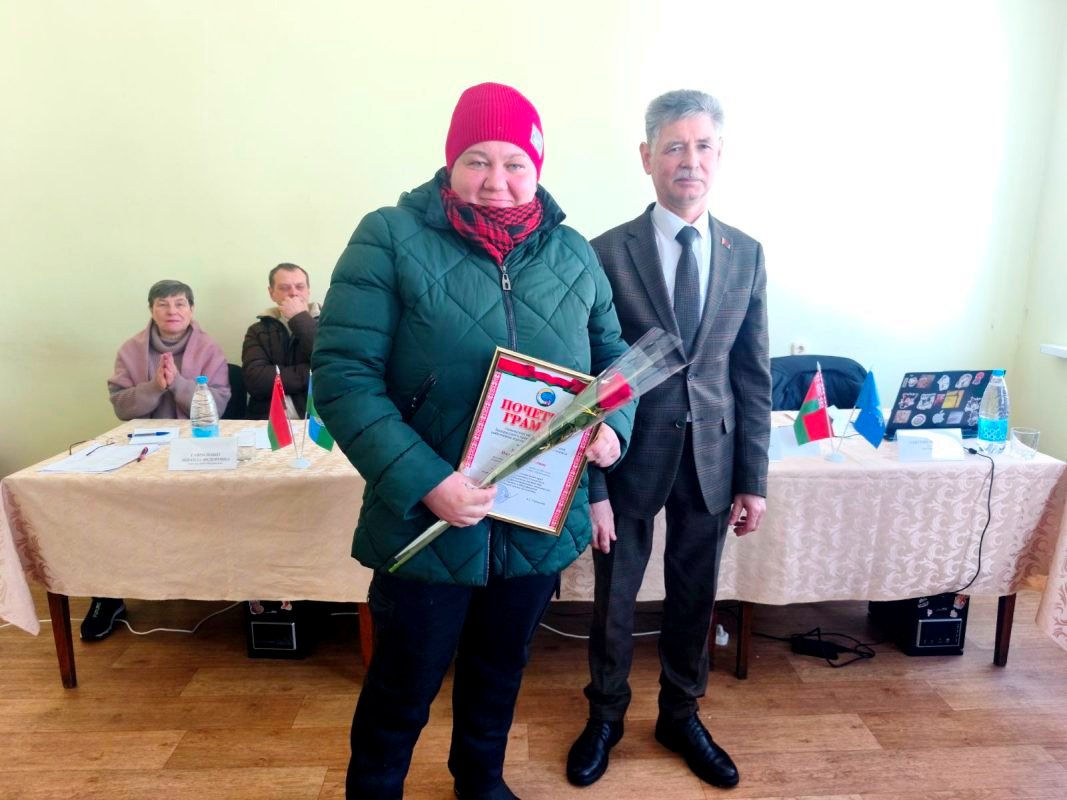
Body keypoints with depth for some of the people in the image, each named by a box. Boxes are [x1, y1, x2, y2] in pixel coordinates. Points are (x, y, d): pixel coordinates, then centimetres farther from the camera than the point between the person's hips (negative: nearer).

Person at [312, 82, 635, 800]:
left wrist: (614, 425, -8)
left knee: (500, 672, 26)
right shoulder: (391, 238, -9)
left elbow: (615, 356, 14)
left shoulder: (574, 255, 4)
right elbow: (342, 374, -15)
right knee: (403, 691, 16)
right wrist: (424, 482, -24)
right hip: (428, 524, -4)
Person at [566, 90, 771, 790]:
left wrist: (753, 480, 3)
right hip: (632, 455, -3)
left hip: (711, 457, 3)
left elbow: (754, 376, 4)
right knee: (614, 598, 13)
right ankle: (606, 717, 39)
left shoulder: (746, 254, 2)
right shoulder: (607, 253, -9)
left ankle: (681, 716, 42)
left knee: (695, 597, 17)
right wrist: (591, 483, -10)